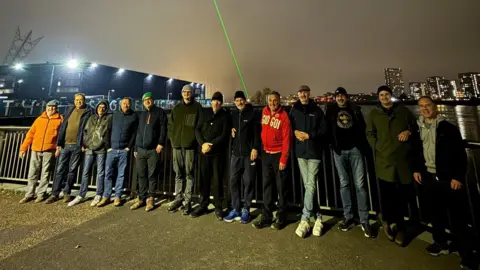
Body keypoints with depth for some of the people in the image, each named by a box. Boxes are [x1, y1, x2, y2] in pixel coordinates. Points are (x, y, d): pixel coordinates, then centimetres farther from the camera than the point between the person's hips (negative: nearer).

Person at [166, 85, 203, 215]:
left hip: (190, 145, -4)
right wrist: (172, 138, 7)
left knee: (189, 173, 0)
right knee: (178, 173, 11)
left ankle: (187, 201, 9)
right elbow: (170, 124, 19)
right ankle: (178, 198, 22)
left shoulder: (197, 107, 3)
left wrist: (196, 139, -7)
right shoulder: (176, 108, 15)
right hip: (177, 144, 4)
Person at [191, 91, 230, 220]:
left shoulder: (225, 115, 2)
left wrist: (211, 145, -14)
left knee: (217, 180, 1)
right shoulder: (205, 113, 13)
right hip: (204, 152, 3)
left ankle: (218, 207, 15)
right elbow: (197, 130, 7)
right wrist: (203, 143, -9)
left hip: (218, 153, -3)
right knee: (204, 179, 9)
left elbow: (224, 135, -6)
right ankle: (203, 205, 23)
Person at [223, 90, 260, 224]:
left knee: (248, 182, 2)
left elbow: (257, 132, -6)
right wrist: (231, 129, 3)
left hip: (249, 153, -4)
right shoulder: (233, 114, 14)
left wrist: (255, 148, -15)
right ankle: (236, 209, 17)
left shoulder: (253, 114, 0)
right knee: (234, 181, 4)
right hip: (236, 153, 4)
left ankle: (246, 210, 16)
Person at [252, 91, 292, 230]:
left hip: (278, 154, -5)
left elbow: (286, 139, -13)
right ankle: (266, 216, 21)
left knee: (281, 187, 6)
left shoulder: (284, 116, -12)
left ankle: (281, 217, 20)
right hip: (266, 153, 5)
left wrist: (284, 159, -16)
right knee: (267, 186, 10)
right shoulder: (264, 111, 5)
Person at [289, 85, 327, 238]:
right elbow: (289, 127, 15)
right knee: (308, 185, 8)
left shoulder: (317, 110, 4)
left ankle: (305, 219, 5)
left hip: (314, 151, -2)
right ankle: (317, 217, 22)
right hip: (300, 151, 3)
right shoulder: (294, 110, 10)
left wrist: (308, 135, -11)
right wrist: (295, 132, -6)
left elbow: (323, 129, 0)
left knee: (310, 185, -6)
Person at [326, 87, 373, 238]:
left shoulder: (355, 109, 11)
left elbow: (362, 128, 9)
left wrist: (364, 147, -1)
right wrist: (332, 144, -6)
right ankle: (348, 217, 18)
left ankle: (364, 221, 7)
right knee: (344, 184, 7)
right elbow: (327, 129, 4)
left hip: (355, 149, 0)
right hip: (339, 151, 0)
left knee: (360, 184, -1)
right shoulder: (331, 110, 9)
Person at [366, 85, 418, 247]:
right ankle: (387, 221, 24)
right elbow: (370, 134, 5)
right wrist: (377, 149, -7)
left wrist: (409, 132, -2)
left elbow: (415, 127, 20)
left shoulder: (403, 111, 13)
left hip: (403, 158, 2)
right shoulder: (374, 114, 9)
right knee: (387, 193, 2)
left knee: (404, 193, 7)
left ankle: (399, 226, 26)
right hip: (384, 159, -2)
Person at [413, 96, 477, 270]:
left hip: (450, 178, -3)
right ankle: (440, 243, 32)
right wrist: (416, 169, 5)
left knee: (458, 216, 2)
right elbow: (416, 151, 13)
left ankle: (466, 255, 15)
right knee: (436, 213, 16)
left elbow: (460, 154, -7)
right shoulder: (417, 129, 5)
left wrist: (458, 176, -13)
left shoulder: (448, 128, -5)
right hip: (429, 177, 4)